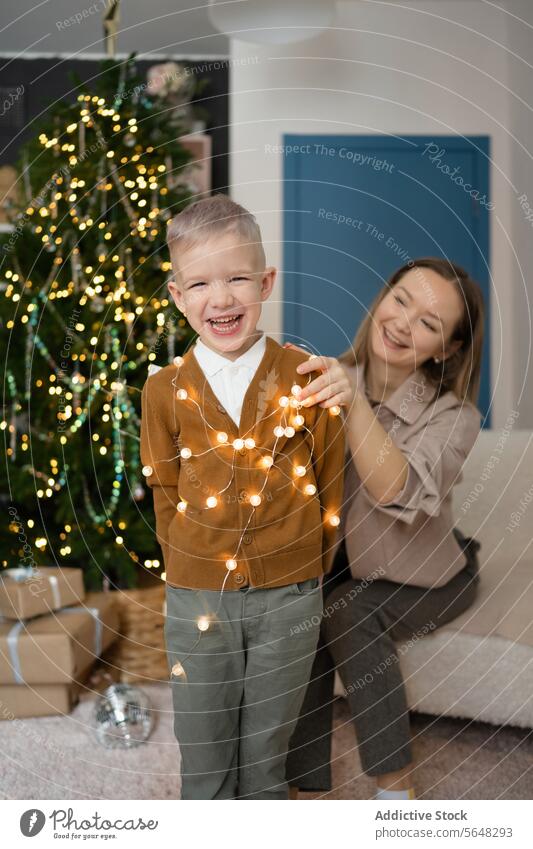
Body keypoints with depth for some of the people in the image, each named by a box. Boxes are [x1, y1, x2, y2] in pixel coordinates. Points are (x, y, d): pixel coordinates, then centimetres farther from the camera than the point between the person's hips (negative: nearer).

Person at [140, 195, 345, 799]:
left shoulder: (306, 378, -7)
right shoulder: (165, 390, -4)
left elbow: (329, 485, 1)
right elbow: (165, 495, 6)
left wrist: (305, 574, 3)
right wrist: (190, 574, 3)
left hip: (289, 597, -1)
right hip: (196, 599, 1)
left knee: (266, 760, 13)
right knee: (203, 766, 12)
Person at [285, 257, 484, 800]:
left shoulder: (453, 416, -23)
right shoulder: (332, 378, -13)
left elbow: (397, 491, -42)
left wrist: (355, 404, -54)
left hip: (424, 578, -3)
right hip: (341, 564, 3)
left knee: (350, 612, -29)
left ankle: (396, 785, -17)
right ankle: (299, 788, -16)